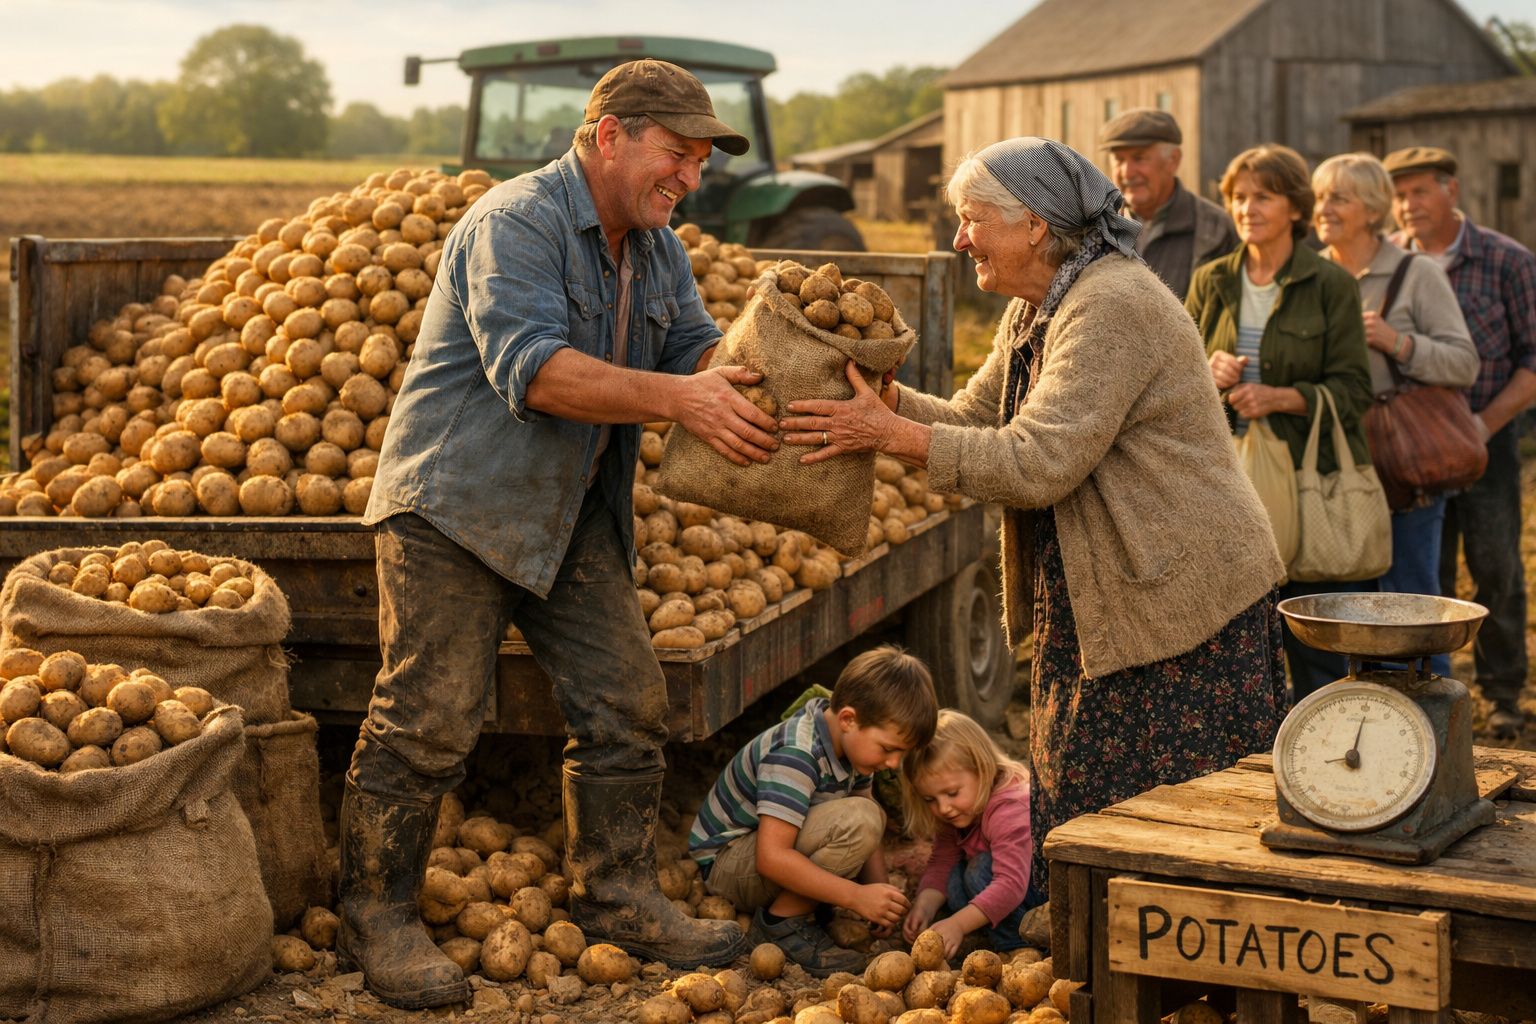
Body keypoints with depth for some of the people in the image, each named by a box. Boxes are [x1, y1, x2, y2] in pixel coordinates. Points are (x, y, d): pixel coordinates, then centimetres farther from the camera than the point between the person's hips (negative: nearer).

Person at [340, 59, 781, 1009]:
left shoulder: (658, 251, 11)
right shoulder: (515, 224, -18)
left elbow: (699, 347, 5)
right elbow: (529, 367, -30)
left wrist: (754, 380, -19)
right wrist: (677, 397, -37)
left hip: (573, 516, 8)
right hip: (455, 503, -8)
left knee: (629, 708, 7)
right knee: (428, 721, -6)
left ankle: (618, 896, 21)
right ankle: (379, 919, 7)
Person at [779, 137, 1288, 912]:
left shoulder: (1111, 306, -21)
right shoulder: (1033, 310, 11)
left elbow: (1037, 462, -27)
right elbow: (973, 419, 13)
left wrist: (892, 433, -22)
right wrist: (884, 398, -4)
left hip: (1181, 605, -10)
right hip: (1089, 607, 10)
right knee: (1080, 814, 15)